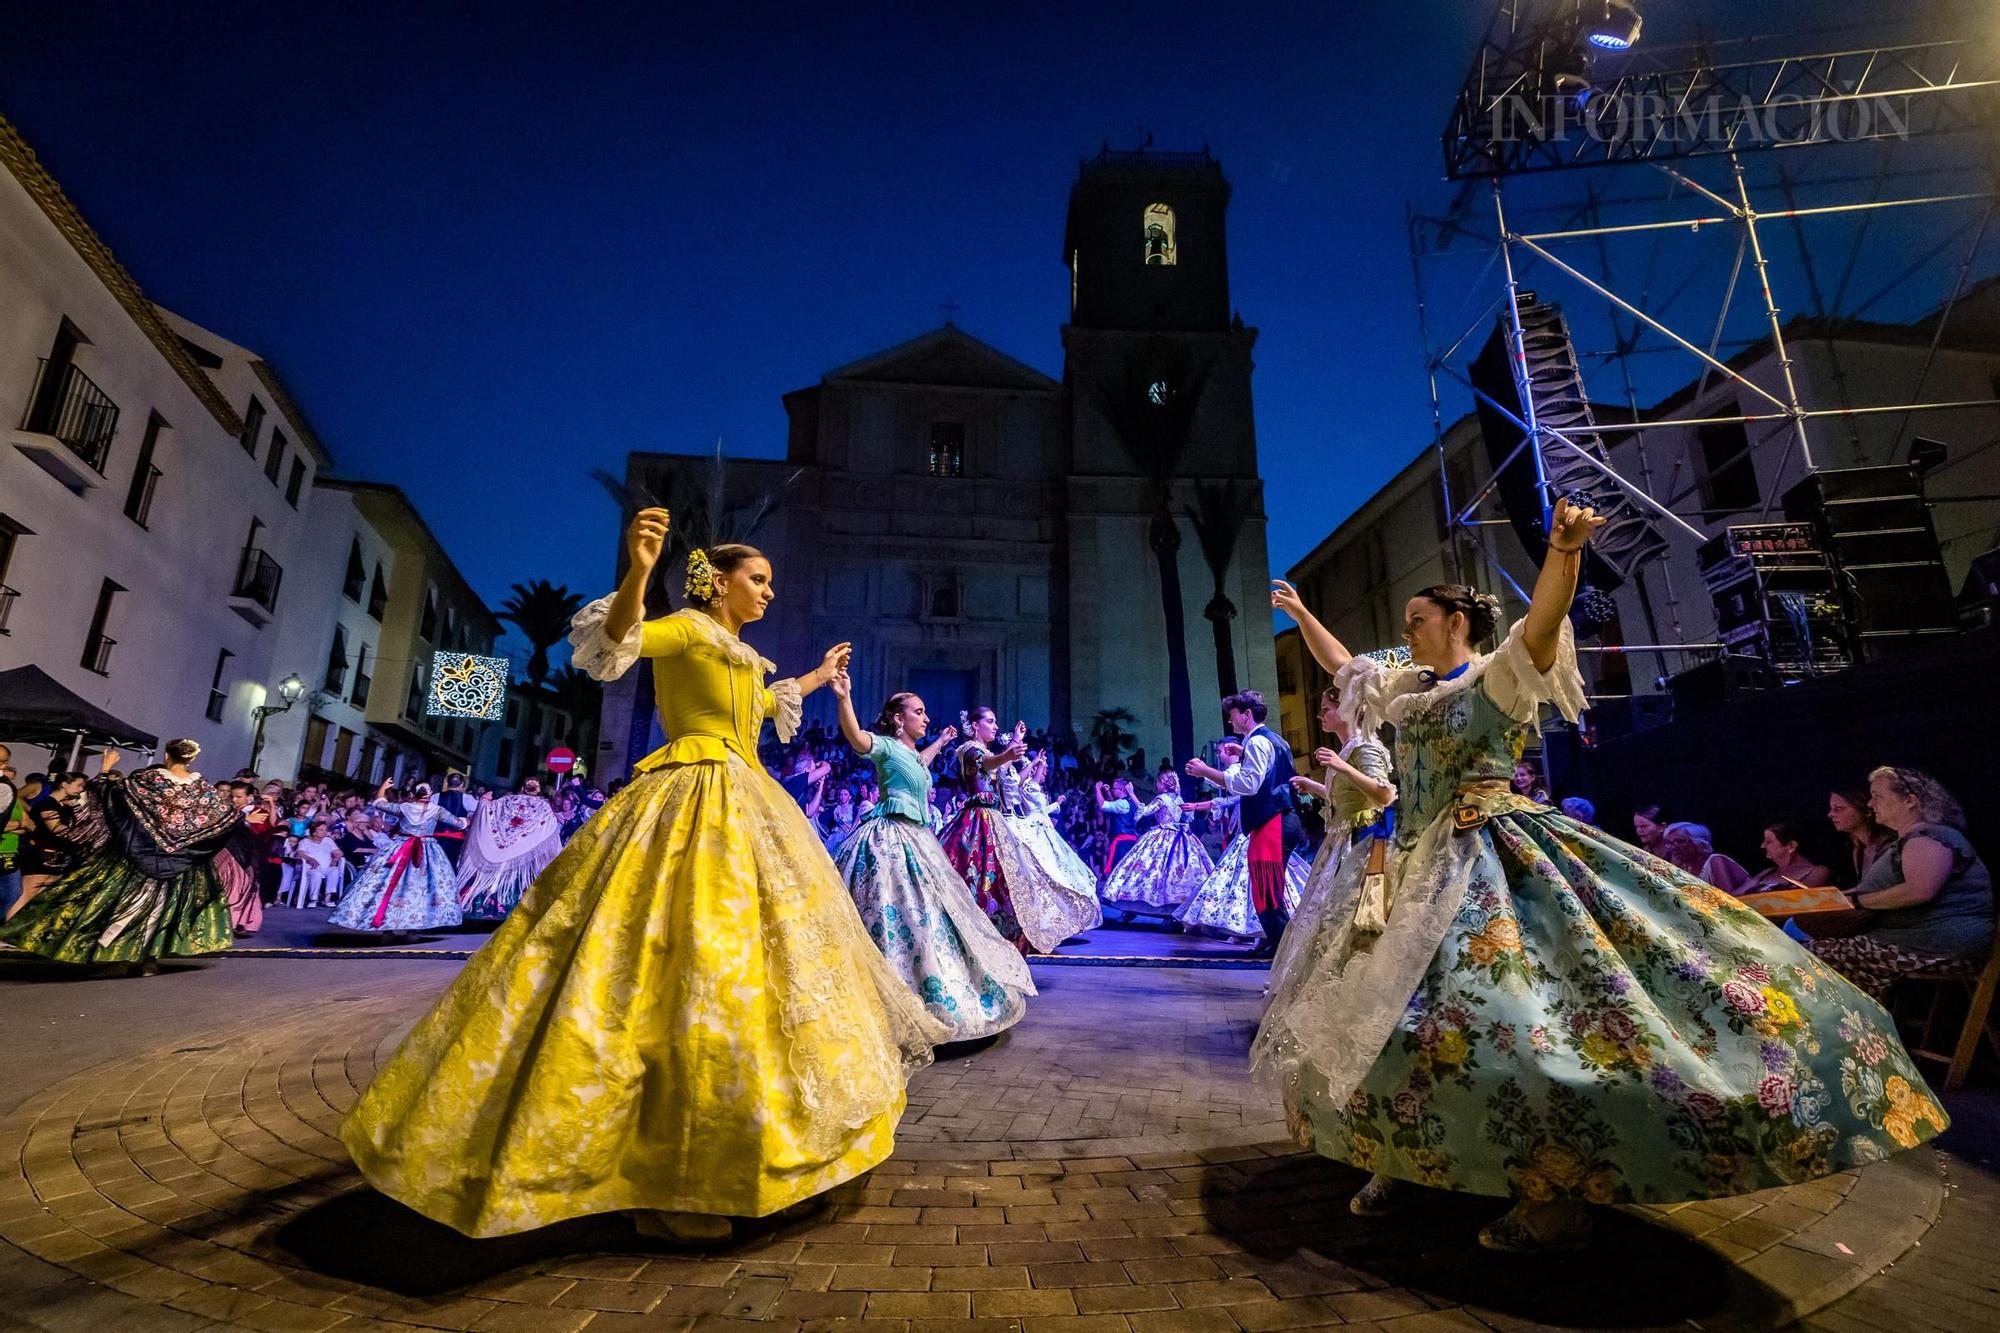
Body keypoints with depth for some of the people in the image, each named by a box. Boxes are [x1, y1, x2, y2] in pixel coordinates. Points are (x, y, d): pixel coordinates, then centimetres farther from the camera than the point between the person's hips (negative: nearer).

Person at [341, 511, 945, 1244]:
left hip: (747, 810, 10)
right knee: (687, 963, -15)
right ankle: (671, 1182, -4)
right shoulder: (686, 629, -3)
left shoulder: (741, 655, 22)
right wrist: (637, 571, -40)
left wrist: (820, 677, 50)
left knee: (747, 959, 13)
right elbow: (619, 640, -23)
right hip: (697, 809, -10)